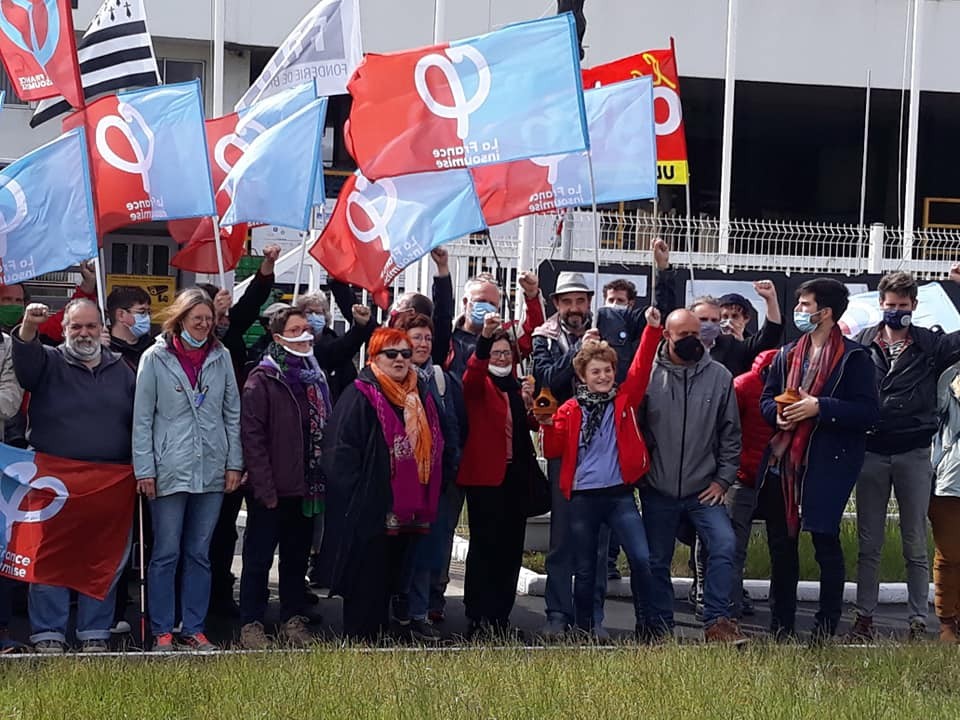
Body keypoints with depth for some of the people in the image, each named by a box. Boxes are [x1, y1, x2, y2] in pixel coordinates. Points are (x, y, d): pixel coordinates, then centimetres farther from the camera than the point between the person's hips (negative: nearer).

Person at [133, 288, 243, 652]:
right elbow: (142, 418, -2)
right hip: (170, 469, -3)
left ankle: (194, 629, 15)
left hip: (212, 470, 3)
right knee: (166, 554, 1)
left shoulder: (220, 357, 7)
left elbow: (233, 413, 10)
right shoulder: (155, 358, -2)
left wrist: (235, 462, 4)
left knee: (199, 553, 9)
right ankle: (162, 632, 9)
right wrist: (144, 470, -6)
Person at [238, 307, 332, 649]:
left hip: (305, 488, 6)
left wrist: (322, 480, 7)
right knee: (259, 558, 2)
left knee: (297, 557, 13)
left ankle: (294, 620, 21)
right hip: (271, 490, -6)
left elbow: (325, 429, 16)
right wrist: (265, 487, -18)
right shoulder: (262, 379, -7)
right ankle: (251, 626, 8)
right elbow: (252, 435, -13)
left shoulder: (315, 377, 13)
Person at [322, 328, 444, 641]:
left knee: (391, 575, 12)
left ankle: (380, 632, 21)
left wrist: (425, 502, 16)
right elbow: (342, 450, -14)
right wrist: (354, 497, -19)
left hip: (407, 507, 7)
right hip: (370, 507, -7)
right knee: (367, 576, -2)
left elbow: (433, 449, 22)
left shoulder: (419, 397, 14)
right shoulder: (360, 396, -8)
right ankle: (360, 638, 6)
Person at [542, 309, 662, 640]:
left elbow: (641, 368, -3)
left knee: (641, 558, -12)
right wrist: (548, 425, -14)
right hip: (583, 497, 0)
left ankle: (645, 626, -1)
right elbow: (553, 451, 4)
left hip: (620, 494, 0)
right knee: (585, 569, 7)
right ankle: (584, 630, 18)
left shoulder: (625, 399, 8)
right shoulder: (570, 410, 5)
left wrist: (652, 329, -13)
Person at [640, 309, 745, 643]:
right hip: (658, 490, 0)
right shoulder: (649, 375, -4)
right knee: (657, 561, 8)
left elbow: (730, 433, 6)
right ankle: (660, 629, 21)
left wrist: (723, 479, 1)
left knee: (724, 543, -18)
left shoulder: (719, 376, 1)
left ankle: (716, 621, -9)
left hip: (704, 489, 0)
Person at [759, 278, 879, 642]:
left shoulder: (854, 357, -5)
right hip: (783, 461, 6)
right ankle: (781, 626, 21)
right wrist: (778, 412, -4)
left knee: (826, 542, -3)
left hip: (828, 463, -6)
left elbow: (868, 412, -12)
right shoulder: (787, 354, 14)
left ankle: (826, 628, 8)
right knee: (781, 543, 11)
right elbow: (766, 397, 19)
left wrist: (820, 407, -21)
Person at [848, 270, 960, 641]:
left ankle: (918, 621, 12)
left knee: (915, 545, 6)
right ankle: (864, 616, 15)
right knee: (869, 544, 8)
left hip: (913, 454, -1)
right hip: (871, 453, 1)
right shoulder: (861, 343, 4)